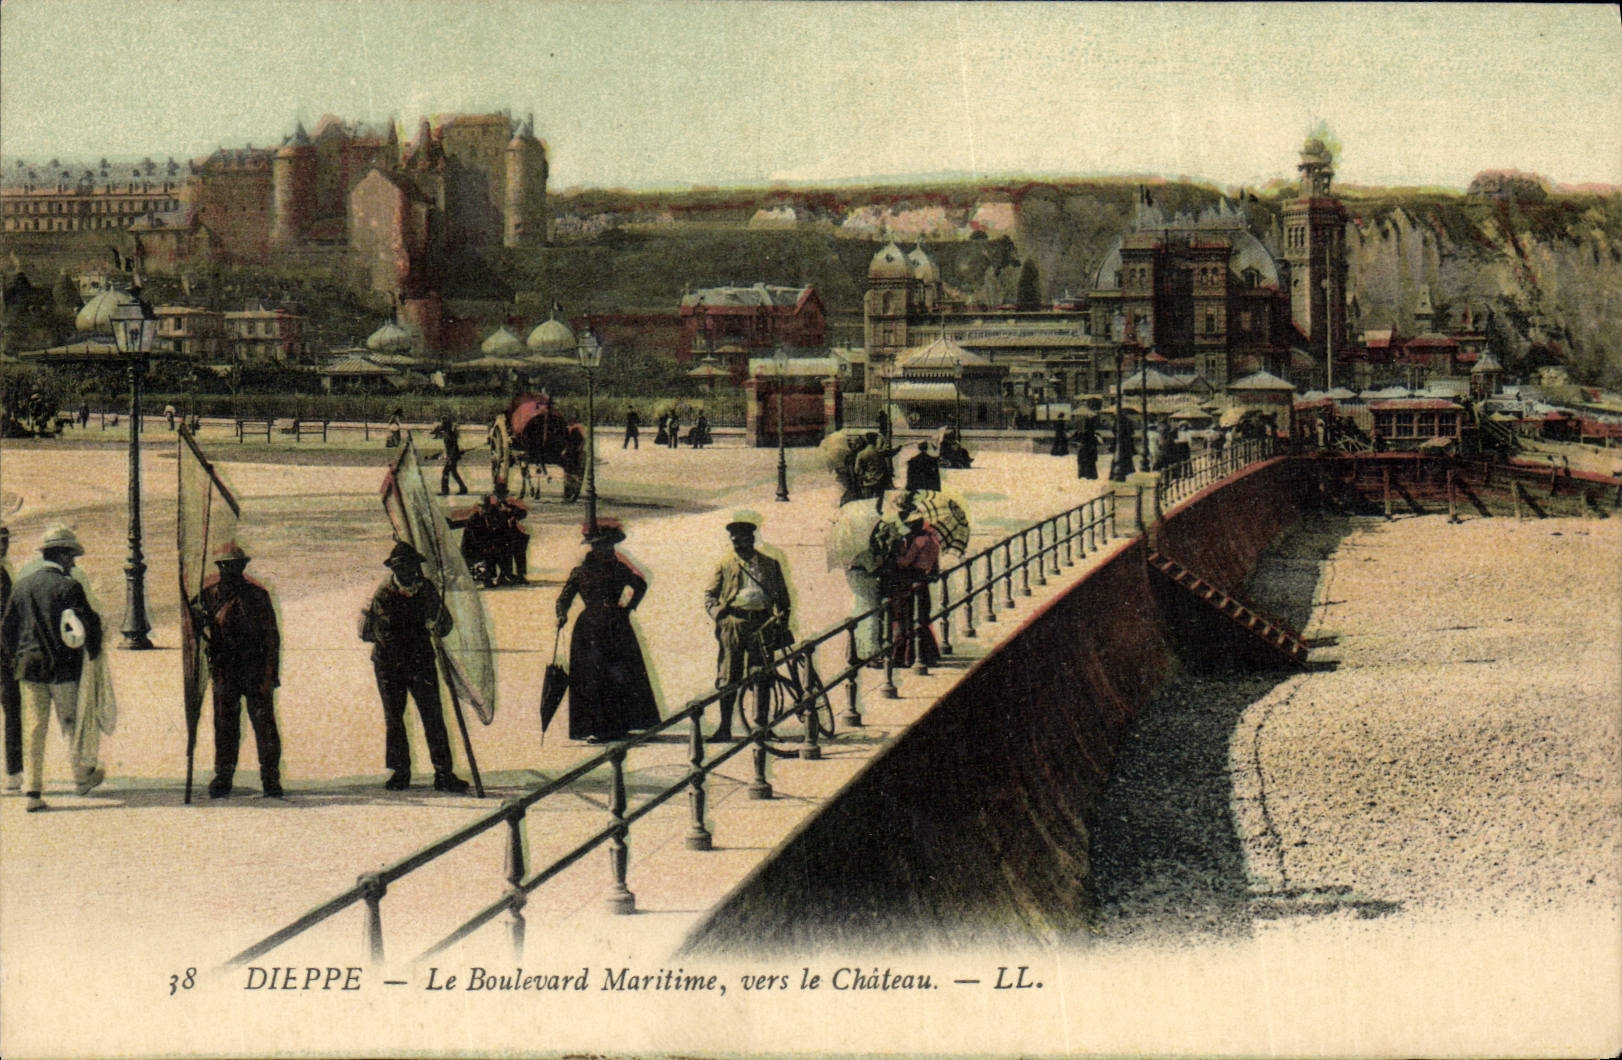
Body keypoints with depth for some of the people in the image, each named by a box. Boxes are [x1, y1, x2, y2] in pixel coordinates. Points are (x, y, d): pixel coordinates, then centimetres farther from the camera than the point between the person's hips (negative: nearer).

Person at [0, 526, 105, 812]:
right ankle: (82, 776, 29)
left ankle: (34, 791, 2)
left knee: (35, 728, 6)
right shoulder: (68, 586, -9)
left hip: (28, 667, 4)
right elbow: (88, 625, -11)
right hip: (63, 666, -4)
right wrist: (92, 652, 6)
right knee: (75, 722, 13)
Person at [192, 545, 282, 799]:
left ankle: (271, 780, 3)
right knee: (225, 724, 5)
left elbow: (271, 635, 0)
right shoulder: (209, 591, 6)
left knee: (264, 723, -3)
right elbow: (198, 625, 18)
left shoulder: (257, 593, 0)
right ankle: (222, 780, 13)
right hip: (224, 670, 2)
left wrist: (271, 673, -6)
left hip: (255, 670, -2)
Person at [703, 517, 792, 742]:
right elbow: (710, 594, 13)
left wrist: (782, 625, 8)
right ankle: (725, 727, 3)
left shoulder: (769, 564, 14)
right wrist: (717, 612, -7)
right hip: (733, 621, 0)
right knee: (728, 675, -2)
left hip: (762, 622, 0)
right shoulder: (725, 564, 12)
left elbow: (782, 596, 16)